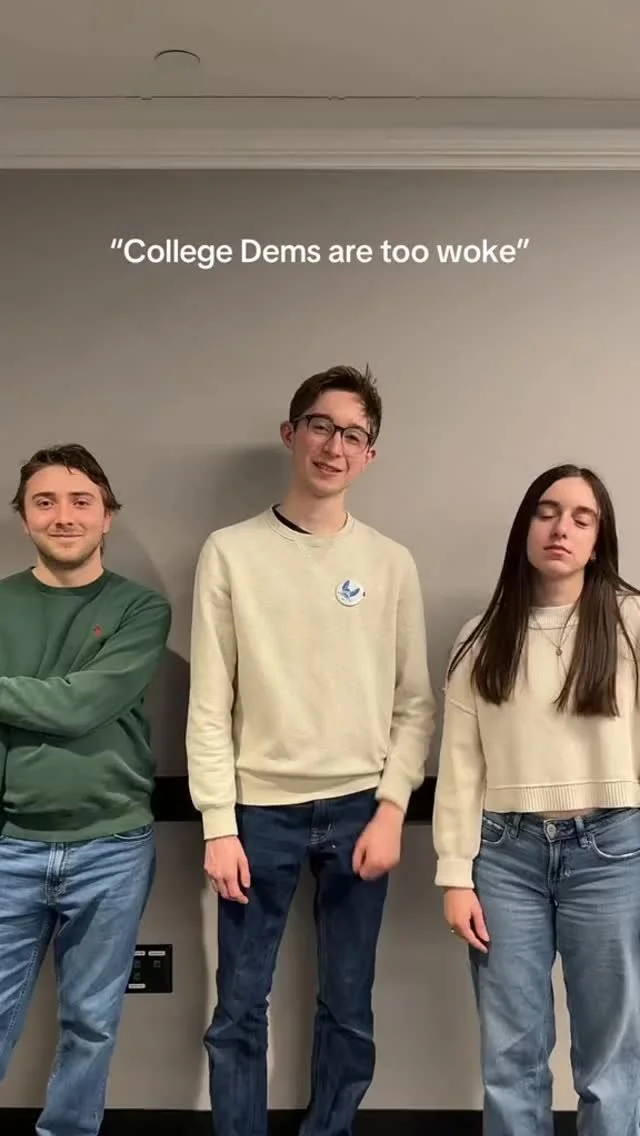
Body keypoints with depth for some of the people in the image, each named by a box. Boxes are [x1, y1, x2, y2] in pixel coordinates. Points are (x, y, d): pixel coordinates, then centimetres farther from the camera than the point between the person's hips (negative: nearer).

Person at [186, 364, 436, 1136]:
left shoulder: (391, 563, 3)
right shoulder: (231, 552, -2)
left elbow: (414, 704, 4)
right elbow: (210, 703, -3)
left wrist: (391, 808, -5)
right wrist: (219, 824, -7)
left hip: (358, 809, 2)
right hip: (261, 810, -1)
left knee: (348, 1010, 13)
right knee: (240, 1009, 8)